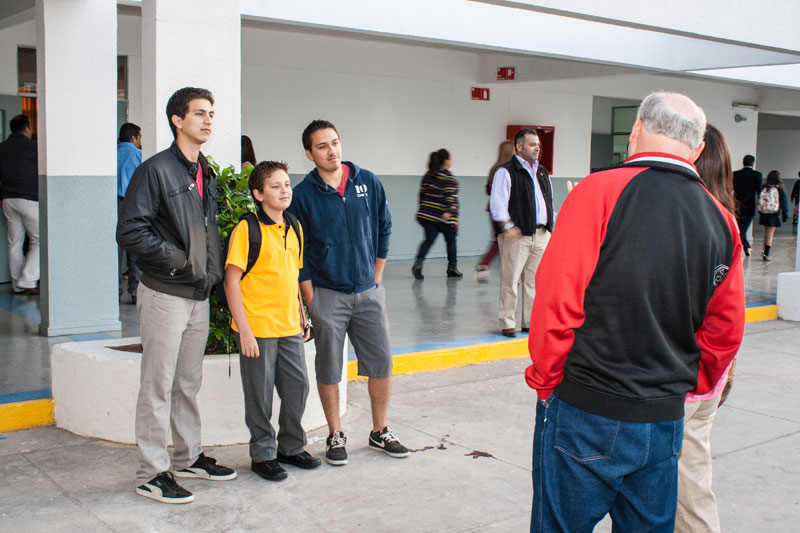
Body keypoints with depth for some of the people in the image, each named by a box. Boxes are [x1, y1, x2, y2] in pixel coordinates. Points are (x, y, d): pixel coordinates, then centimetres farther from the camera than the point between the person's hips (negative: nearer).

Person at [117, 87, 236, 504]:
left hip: (199, 296, 7)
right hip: (164, 294, -7)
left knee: (189, 383, 16)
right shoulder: (156, 170, -11)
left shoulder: (207, 175, 14)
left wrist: (212, 272, 10)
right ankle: (152, 473, 9)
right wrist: (178, 259, -15)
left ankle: (189, 457, 29)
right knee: (158, 387, -1)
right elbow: (130, 232, -17)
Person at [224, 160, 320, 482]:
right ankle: (263, 455, 20)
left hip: (289, 327, 6)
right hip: (257, 329, -6)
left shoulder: (294, 229, 11)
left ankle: (292, 447, 29)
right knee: (260, 395, 4)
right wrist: (244, 330, -16)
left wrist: (302, 319, 19)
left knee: (298, 387, 11)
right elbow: (231, 280, -12)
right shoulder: (247, 230, -10)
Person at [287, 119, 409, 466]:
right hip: (327, 294, -3)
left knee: (381, 362, 5)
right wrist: (310, 300, -6)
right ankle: (335, 436, 19)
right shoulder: (303, 195, -6)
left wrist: (376, 278, 9)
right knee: (328, 368, 5)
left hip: (368, 292, 3)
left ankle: (379, 432, 21)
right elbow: (297, 252, -3)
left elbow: (383, 229, 12)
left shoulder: (368, 182, 2)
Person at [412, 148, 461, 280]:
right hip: (445, 218, -5)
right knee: (451, 240, 11)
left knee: (429, 239, 4)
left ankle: (418, 262, -18)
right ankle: (452, 268, 19)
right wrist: (448, 211, -24)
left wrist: (423, 209, 21)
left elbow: (422, 192, 13)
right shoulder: (448, 177, -9)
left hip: (426, 214, 5)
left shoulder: (428, 175, 10)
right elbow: (450, 196, -19)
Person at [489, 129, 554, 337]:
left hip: (541, 235, 7)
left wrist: (550, 226, 16)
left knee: (535, 281, 10)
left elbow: (549, 201, 25)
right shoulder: (506, 171, -4)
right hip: (517, 236, -7)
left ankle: (531, 321, 19)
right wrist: (508, 226, -19)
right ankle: (507, 324, 3)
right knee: (510, 281, -4)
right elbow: (497, 202, -11)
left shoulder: (542, 172, 19)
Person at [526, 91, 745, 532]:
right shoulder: (721, 219, 4)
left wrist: (545, 379, 0)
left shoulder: (600, 191, -11)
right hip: (666, 421, 5)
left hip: (585, 415, -5)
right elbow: (725, 333, 9)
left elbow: (558, 300, -14)